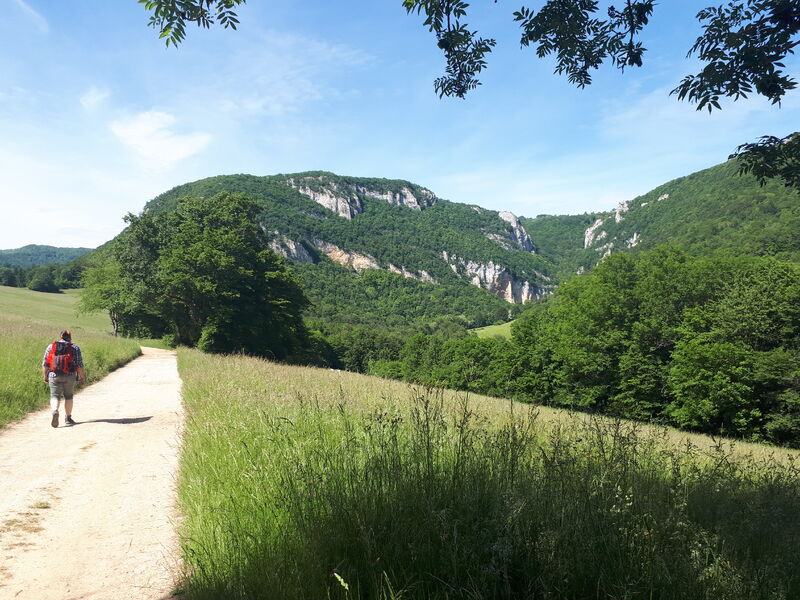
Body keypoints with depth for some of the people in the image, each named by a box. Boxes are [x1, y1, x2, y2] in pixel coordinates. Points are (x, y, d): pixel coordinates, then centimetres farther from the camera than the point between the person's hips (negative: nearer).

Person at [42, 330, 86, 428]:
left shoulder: (51, 347, 7)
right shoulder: (75, 348, 1)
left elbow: (45, 363, 6)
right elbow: (79, 365, -3)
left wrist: (45, 376, 16)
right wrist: (82, 377, 4)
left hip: (54, 376, 1)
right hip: (69, 376, 0)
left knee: (55, 396, 4)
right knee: (68, 396, 13)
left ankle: (55, 412, -23)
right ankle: (68, 418, 18)